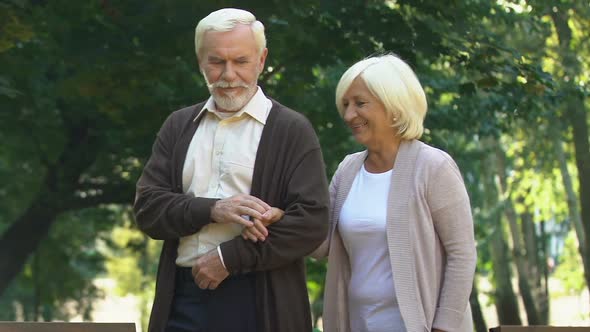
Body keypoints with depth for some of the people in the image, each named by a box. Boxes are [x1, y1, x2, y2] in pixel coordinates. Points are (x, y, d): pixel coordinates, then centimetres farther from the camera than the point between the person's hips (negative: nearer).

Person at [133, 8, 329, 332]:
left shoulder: (293, 131, 1)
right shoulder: (178, 126, 13)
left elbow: (312, 221, -8)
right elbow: (147, 207, 5)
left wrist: (229, 257, -11)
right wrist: (212, 210, -12)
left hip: (259, 302, -3)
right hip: (184, 298, 3)